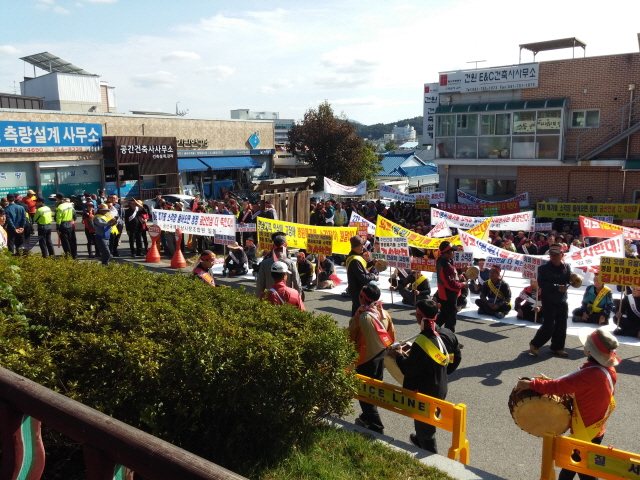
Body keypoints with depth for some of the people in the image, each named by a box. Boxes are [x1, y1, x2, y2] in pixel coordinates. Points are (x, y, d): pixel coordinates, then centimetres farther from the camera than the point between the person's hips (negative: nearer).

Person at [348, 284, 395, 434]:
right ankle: (367, 417, 38)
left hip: (365, 359, -7)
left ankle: (375, 426, 8)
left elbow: (350, 339, -12)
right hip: (380, 356, 7)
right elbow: (392, 336, 6)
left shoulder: (360, 317, -24)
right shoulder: (385, 313, -5)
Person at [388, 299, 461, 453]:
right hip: (441, 388, 8)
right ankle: (420, 440, 53)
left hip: (424, 392, -8)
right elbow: (457, 358, 6)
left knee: (424, 424, 11)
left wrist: (398, 356, -7)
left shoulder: (421, 342, -32)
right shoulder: (447, 334, -7)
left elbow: (410, 370, -24)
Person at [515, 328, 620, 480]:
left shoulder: (590, 374, -34)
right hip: (596, 429, 8)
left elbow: (558, 386, -34)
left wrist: (530, 384, -27)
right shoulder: (608, 369, -6)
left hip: (586, 433, -8)